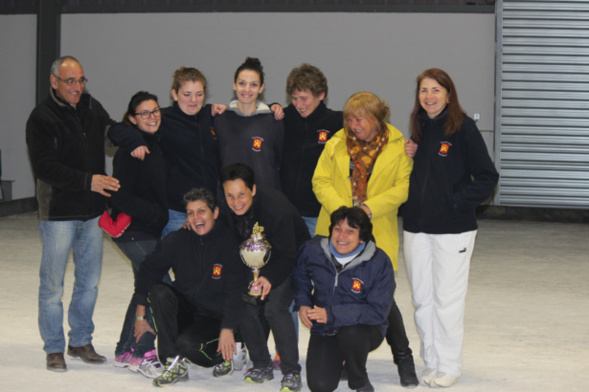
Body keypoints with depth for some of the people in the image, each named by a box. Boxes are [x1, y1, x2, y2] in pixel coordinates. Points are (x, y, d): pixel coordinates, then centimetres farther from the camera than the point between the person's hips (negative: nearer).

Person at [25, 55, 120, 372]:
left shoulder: (92, 108, 8)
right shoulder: (42, 117, -10)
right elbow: (44, 167, -18)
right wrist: (88, 180, -24)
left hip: (92, 212, 6)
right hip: (58, 212, -6)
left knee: (89, 280, 12)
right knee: (52, 284, 1)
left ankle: (81, 342, 25)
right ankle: (54, 349, 13)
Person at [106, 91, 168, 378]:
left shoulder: (156, 143, 9)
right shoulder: (130, 148, -15)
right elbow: (121, 196, -20)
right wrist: (160, 214, -18)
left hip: (151, 229, 9)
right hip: (135, 231, -9)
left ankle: (125, 351, 28)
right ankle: (142, 354, 0)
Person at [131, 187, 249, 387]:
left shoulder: (230, 242, -14)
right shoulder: (178, 240, -4)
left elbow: (236, 291, -16)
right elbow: (148, 271, 1)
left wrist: (228, 329, -25)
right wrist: (140, 316, -1)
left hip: (216, 318, -4)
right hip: (185, 310, 4)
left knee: (187, 344, -30)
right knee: (159, 291, -23)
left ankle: (222, 356, 5)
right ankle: (174, 363, -18)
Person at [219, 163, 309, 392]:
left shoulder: (276, 208, -34)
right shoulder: (228, 210, -16)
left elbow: (286, 256, -30)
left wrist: (269, 278, -46)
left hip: (293, 260, -6)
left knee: (275, 308, -24)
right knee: (244, 308, -10)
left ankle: (291, 371, -11)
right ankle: (261, 365, 11)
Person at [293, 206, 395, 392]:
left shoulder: (379, 262, -19)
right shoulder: (313, 250, -8)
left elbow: (378, 311, -23)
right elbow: (299, 277, 15)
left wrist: (332, 314, -31)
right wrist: (302, 303, -4)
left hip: (365, 329, -2)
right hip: (324, 331, 3)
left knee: (350, 333, -39)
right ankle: (337, 359, 21)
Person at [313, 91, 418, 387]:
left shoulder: (398, 147, 0)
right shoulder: (337, 143, 7)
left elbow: (403, 187, -4)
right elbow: (321, 181, 4)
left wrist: (370, 208, -15)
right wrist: (340, 208, -12)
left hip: (377, 233, -3)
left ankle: (403, 359, 12)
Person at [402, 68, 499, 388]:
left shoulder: (463, 127, -8)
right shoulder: (419, 128, 11)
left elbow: (487, 178, -9)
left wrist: (457, 202, -14)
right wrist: (407, 157, 0)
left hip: (452, 229, -6)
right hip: (416, 228, 6)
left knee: (447, 300, -2)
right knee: (422, 299, 9)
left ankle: (449, 367, 10)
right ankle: (431, 362, 21)